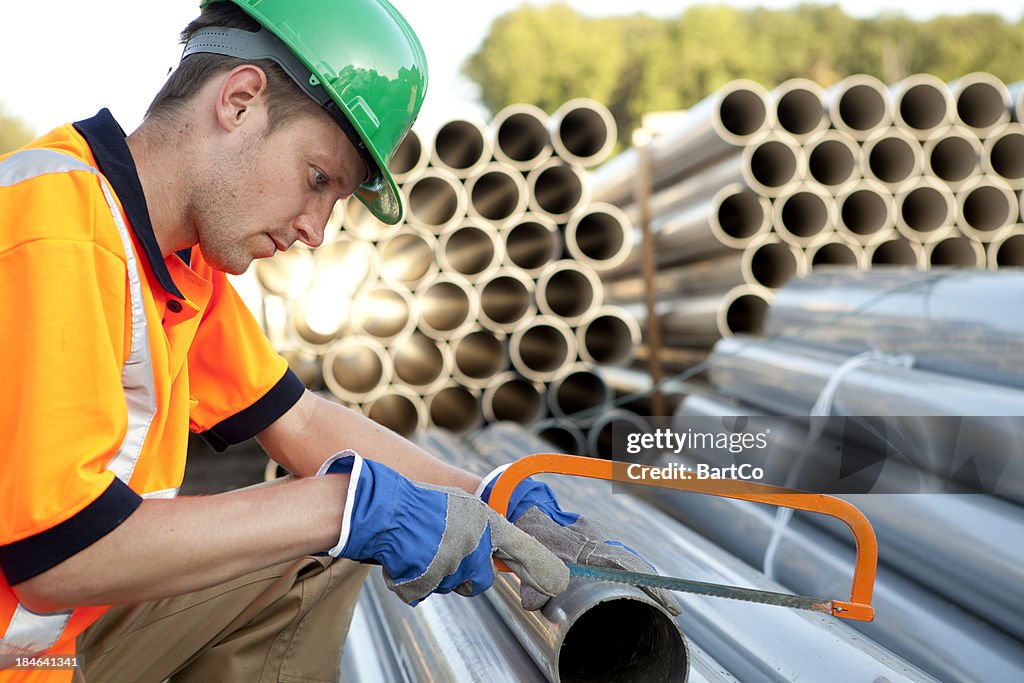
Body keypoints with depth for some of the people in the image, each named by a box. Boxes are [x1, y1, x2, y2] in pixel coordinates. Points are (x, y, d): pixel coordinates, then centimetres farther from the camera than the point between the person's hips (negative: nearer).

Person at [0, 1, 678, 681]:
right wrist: (356, 504, -22)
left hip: (78, 613, 9)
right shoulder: (56, 233, -22)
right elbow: (57, 552, -27)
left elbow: (303, 422, 10)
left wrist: (515, 516, 1)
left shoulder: (182, 261, 7)